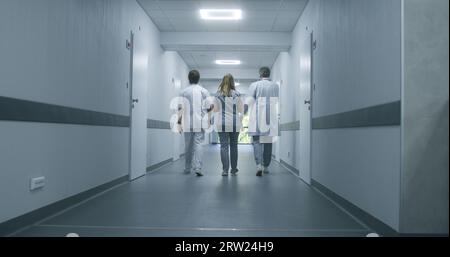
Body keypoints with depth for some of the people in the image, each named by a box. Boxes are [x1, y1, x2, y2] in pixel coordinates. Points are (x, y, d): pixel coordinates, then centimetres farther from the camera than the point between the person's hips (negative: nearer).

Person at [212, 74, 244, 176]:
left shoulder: (218, 94, -3)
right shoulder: (236, 94, -6)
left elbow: (215, 109, 3)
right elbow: (241, 109, 0)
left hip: (222, 124, 0)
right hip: (235, 123, 0)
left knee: (224, 146, 2)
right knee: (233, 146, 11)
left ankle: (225, 169, -4)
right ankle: (234, 169, 18)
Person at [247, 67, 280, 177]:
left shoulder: (254, 85, -4)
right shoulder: (276, 86, 4)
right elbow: (277, 102, 8)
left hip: (258, 118, -2)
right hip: (271, 118, 3)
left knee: (257, 141, 2)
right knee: (268, 142, 12)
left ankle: (259, 165, -15)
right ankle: (266, 166, 19)